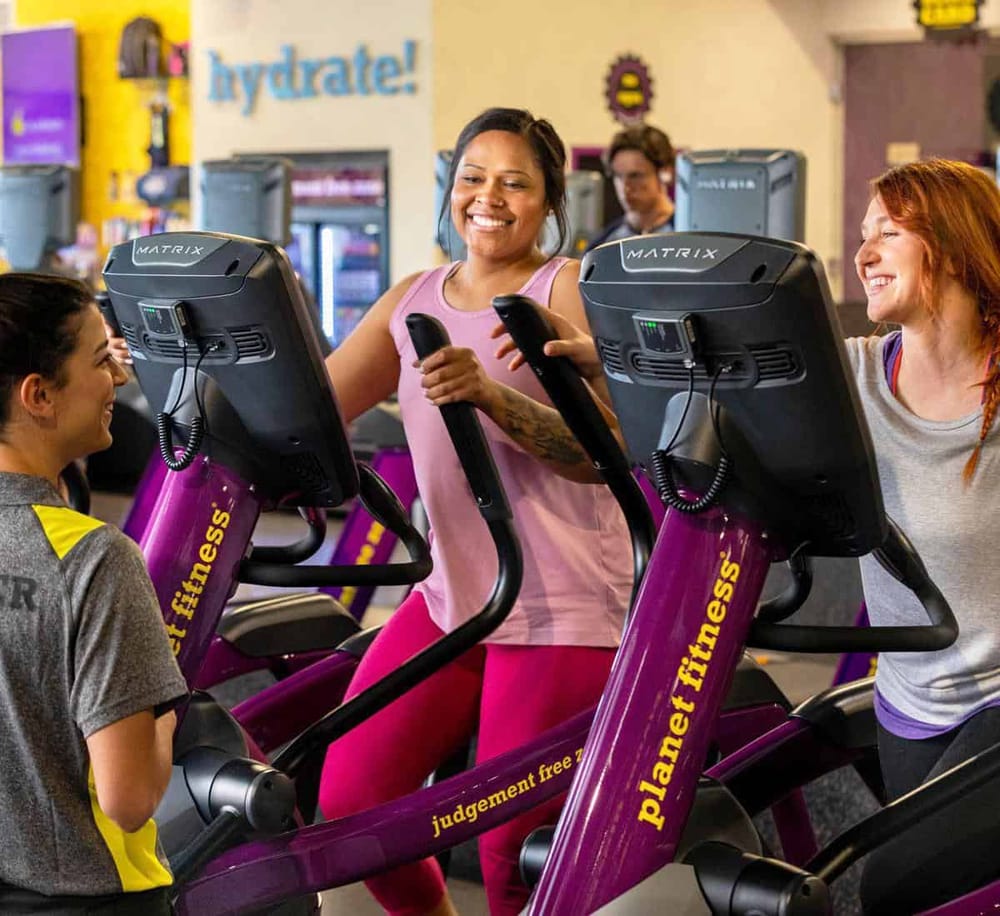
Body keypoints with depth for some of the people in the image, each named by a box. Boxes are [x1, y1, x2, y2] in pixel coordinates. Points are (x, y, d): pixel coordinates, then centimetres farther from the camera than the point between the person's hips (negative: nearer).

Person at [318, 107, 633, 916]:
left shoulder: (572, 289, -6)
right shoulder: (413, 300, 12)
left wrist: (491, 395, -31)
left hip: (561, 607, -6)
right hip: (451, 595, 6)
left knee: (517, 850, -4)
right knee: (348, 802, 3)